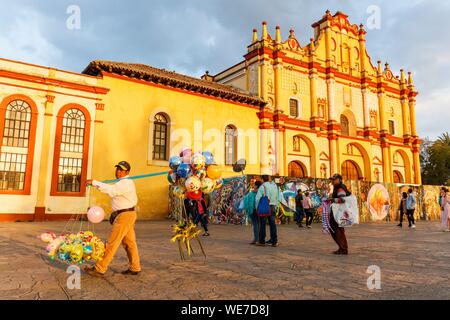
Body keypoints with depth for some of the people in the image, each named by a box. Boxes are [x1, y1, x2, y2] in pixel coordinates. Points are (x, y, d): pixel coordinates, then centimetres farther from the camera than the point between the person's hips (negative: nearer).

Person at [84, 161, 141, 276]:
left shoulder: (126, 183, -15)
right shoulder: (125, 182, 19)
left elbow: (111, 190, -30)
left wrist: (94, 182, -29)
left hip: (125, 215, -11)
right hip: (127, 215, 11)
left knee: (112, 242, -5)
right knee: (129, 242, 14)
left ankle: (100, 269, 2)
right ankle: (134, 268, 22)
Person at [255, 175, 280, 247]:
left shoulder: (262, 186, -6)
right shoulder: (275, 185, 10)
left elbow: (258, 198, -9)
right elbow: (278, 198, 11)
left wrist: (257, 208, 1)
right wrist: (275, 207, 16)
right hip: (272, 207, 4)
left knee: (262, 224, 3)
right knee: (272, 224, 5)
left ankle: (262, 241, 6)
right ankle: (274, 241, 4)